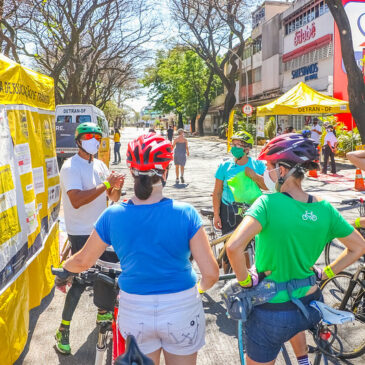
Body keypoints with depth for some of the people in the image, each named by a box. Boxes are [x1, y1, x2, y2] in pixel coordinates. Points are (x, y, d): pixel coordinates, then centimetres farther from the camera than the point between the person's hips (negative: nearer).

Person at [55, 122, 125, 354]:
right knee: (81, 281, -4)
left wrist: (117, 187, -14)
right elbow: (76, 200, -28)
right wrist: (105, 184, -28)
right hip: (81, 233, -7)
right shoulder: (71, 167, -15)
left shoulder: (100, 165, 8)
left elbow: (113, 198, 8)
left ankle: (103, 312, 38)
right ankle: (63, 331, 11)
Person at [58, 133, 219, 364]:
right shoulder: (185, 213, -17)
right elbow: (211, 273, -15)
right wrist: (200, 288, 8)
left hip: (135, 314, 2)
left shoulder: (112, 216, -11)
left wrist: (63, 268, 25)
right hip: (182, 311, -1)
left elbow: (83, 261, 3)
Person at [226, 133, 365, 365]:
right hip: (311, 305, 6)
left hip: (271, 313, -5)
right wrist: (325, 273, 9)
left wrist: (244, 280, -18)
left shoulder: (268, 203, -23)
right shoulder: (324, 208, -7)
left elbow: (234, 246, -36)